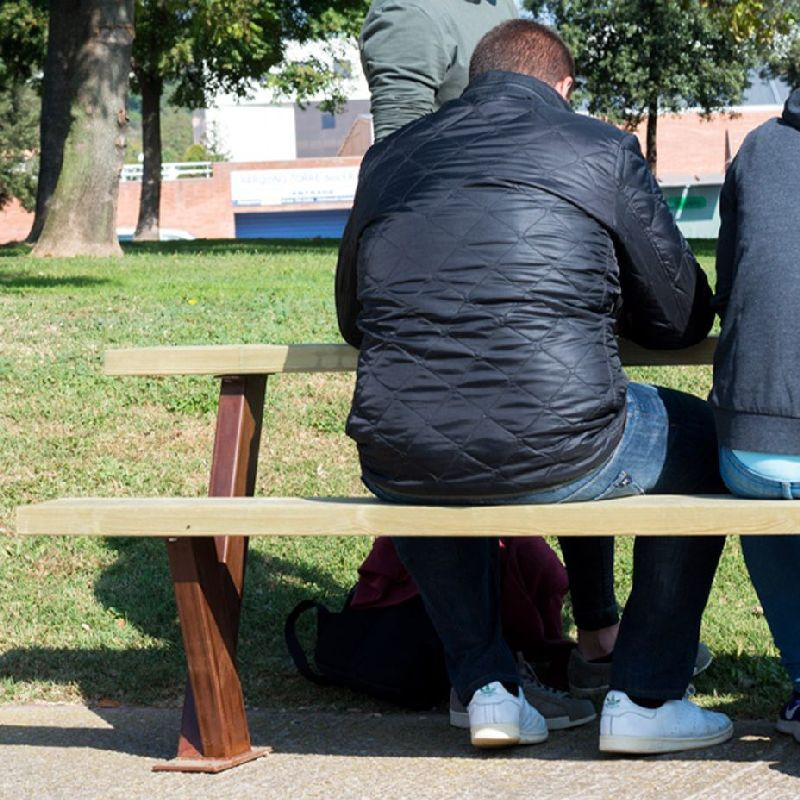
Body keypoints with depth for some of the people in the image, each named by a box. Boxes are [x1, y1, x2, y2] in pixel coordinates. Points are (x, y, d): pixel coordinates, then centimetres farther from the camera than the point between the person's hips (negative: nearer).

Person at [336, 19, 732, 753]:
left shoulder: (388, 159, 16)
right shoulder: (602, 151, 5)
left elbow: (354, 323, 27)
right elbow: (683, 318, 13)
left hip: (402, 467, 4)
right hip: (554, 457, -3)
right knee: (699, 441, 27)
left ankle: (485, 687, 32)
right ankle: (644, 698, 25)